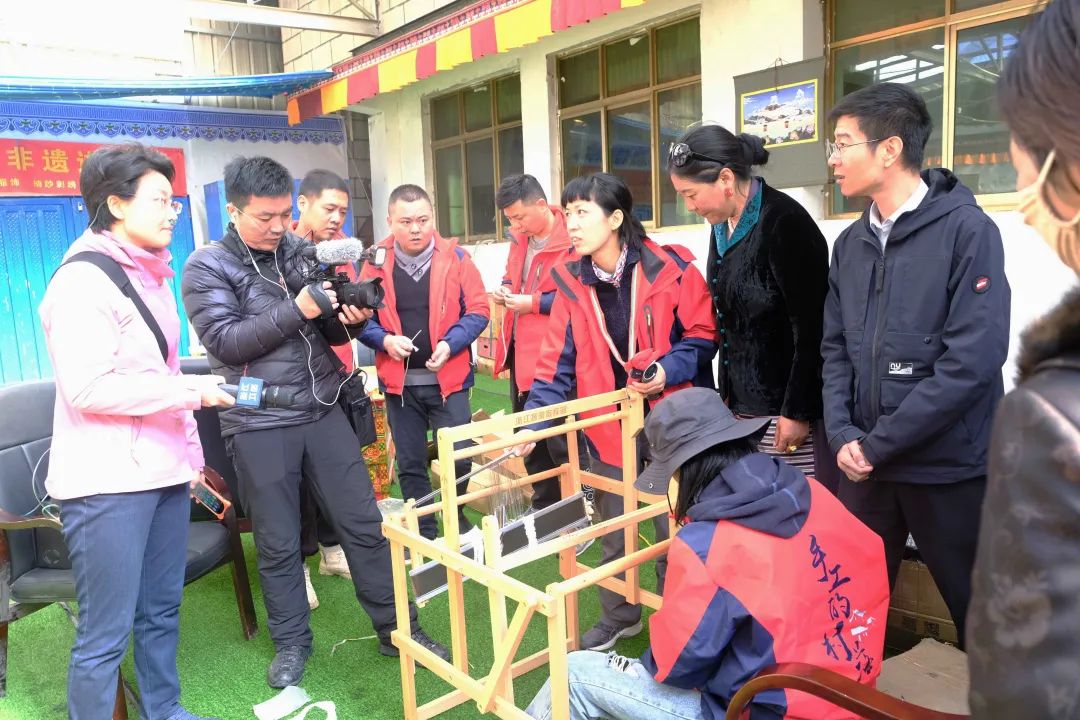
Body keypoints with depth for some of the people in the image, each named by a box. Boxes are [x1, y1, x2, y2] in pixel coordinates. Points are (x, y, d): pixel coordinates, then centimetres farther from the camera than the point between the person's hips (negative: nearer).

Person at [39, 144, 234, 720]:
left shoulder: (148, 274, 16)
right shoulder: (84, 279, -12)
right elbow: (87, 388, -20)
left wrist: (190, 449, 20)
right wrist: (191, 391, -16)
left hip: (163, 472, 9)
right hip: (107, 482, -8)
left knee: (161, 611, 17)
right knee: (105, 634, 0)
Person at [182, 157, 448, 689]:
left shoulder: (302, 252, 8)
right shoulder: (206, 267, -4)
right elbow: (223, 342, -15)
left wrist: (350, 320, -11)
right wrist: (295, 310, -22)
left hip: (323, 410, 4)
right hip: (258, 424, -3)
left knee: (364, 523, 7)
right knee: (278, 544, 9)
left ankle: (396, 628, 21)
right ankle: (291, 642, 29)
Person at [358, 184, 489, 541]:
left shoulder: (456, 258, -4)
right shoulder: (377, 263, -1)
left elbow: (477, 310, -4)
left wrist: (450, 343, -18)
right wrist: (384, 339, -15)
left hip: (448, 378, -1)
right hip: (398, 381, 2)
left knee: (459, 458, 1)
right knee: (410, 465, 12)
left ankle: (456, 519, 30)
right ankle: (424, 534, 29)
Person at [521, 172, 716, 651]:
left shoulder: (669, 269, -12)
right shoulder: (571, 284, -1)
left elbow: (703, 336, -6)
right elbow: (557, 366, -1)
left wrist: (667, 371, -23)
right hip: (609, 427, 4)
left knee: (673, 531, 9)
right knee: (613, 531, 17)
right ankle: (619, 617, 39)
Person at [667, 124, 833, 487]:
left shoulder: (785, 223, -15)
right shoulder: (722, 226, 9)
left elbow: (810, 328, -16)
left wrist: (798, 412, -16)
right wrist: (726, 394, 15)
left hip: (786, 407, -7)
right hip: (742, 404, 7)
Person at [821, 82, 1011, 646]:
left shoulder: (967, 230, -10)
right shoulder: (850, 244, 8)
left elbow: (973, 361, -18)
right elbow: (835, 350, 7)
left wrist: (877, 445, -16)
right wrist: (843, 436, -8)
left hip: (949, 469, -5)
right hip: (865, 466, 5)